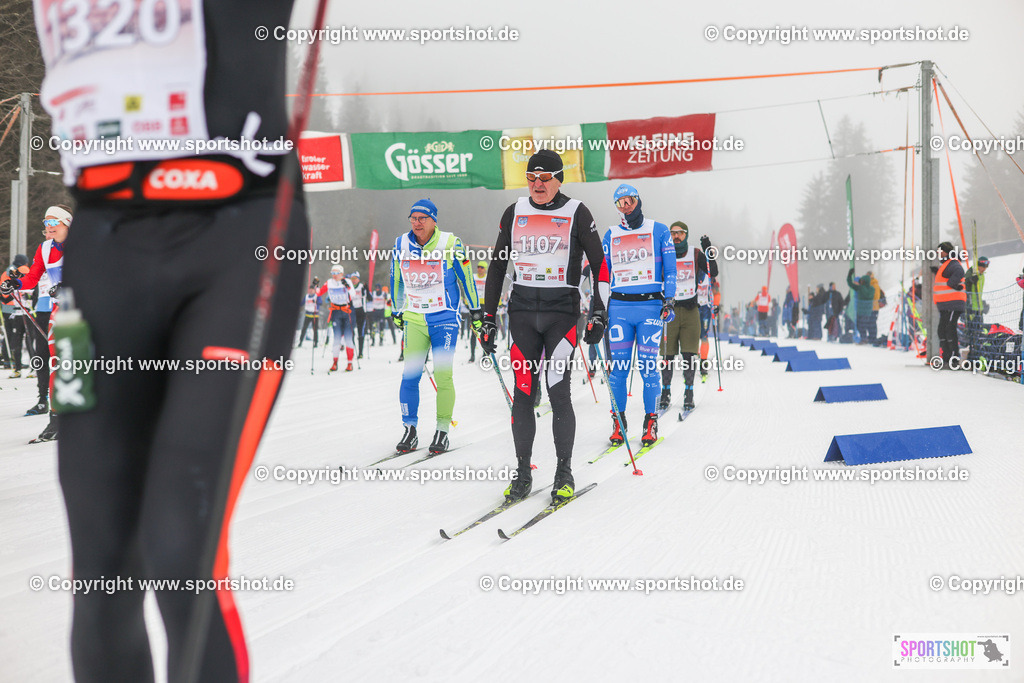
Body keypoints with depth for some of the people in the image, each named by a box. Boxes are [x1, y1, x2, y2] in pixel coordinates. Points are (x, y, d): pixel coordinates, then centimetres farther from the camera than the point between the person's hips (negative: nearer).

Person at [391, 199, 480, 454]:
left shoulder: (450, 244, -8)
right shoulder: (401, 244, 2)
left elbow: (466, 278, 2)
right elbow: (397, 280, 17)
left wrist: (475, 311, 6)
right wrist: (397, 312, 23)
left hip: (445, 319, -3)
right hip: (414, 319, 3)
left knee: (443, 375, -6)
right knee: (410, 375, -6)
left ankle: (442, 431, 4)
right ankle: (409, 430, 3)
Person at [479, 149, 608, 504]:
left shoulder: (576, 213, -1)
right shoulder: (514, 213, 9)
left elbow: (600, 264, 0)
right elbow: (497, 266, 14)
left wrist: (599, 314, -8)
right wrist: (488, 319, 10)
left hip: (562, 311, -3)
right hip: (522, 311, 3)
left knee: (558, 391, -10)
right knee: (522, 393, -1)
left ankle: (564, 474, 2)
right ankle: (522, 474, 8)